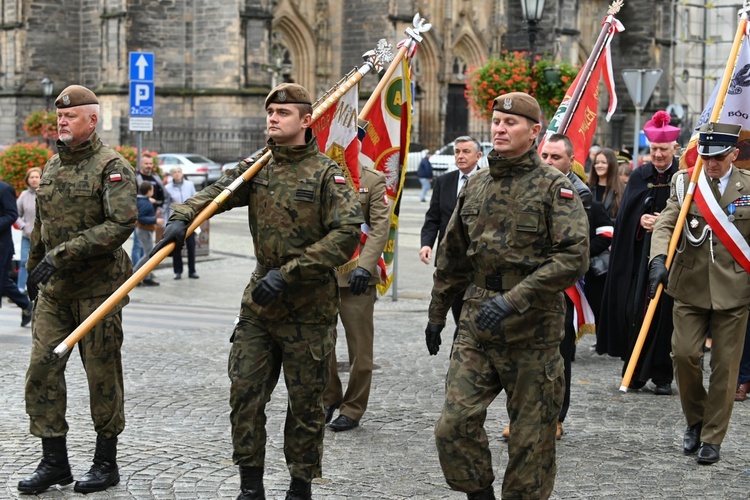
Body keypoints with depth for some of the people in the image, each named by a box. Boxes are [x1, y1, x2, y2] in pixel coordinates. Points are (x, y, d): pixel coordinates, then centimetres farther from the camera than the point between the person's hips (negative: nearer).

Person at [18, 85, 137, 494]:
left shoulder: (112, 166, -9)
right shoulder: (52, 166, 13)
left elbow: (121, 224, -22)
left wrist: (61, 254, -25)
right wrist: (34, 269, 26)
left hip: (97, 287, -6)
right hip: (53, 290, 6)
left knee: (102, 375, 3)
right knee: (42, 370, 0)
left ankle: (106, 463, 15)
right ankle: (54, 462, 10)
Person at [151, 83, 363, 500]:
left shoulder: (327, 173, -9)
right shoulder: (256, 168, 7)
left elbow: (347, 234, -19)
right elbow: (213, 195, 0)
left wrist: (288, 272, -23)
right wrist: (181, 219, -23)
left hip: (308, 309, -4)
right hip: (259, 305, 4)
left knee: (305, 403, 5)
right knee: (245, 391, 3)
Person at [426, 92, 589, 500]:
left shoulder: (554, 187, -7)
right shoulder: (475, 186, 10)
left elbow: (574, 257, -18)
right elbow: (452, 258, 20)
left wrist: (513, 299, -24)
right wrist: (437, 314, 21)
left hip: (533, 328, -4)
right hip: (476, 324, 4)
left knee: (531, 436, 5)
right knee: (454, 425, -4)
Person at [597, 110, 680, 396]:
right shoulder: (639, 177, 11)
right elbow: (625, 214, 8)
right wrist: (640, 220, -11)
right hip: (639, 254, 3)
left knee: (665, 313, -3)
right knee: (634, 310, -2)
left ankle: (663, 375, 6)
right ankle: (636, 372, 8)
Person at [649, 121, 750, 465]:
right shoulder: (685, 183, 3)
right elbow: (666, 224, -7)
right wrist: (659, 259, -25)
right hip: (691, 286, 1)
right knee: (684, 353, -6)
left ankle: (712, 438, 14)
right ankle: (695, 420, 20)